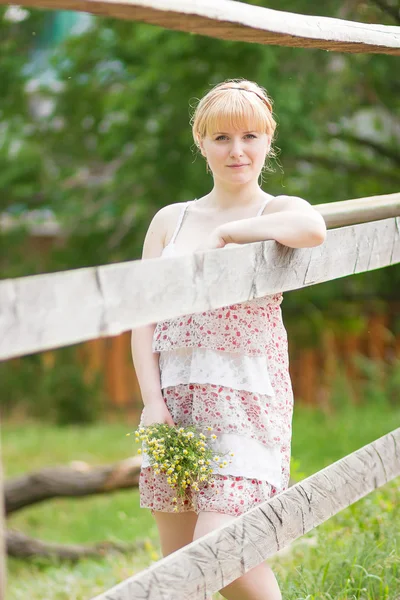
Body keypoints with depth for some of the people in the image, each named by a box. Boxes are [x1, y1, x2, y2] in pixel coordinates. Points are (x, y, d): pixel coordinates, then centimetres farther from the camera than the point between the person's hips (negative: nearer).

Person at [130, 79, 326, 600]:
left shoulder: (278, 211, 0)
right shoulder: (170, 220, 12)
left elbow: (312, 229, -26)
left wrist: (228, 232, -13)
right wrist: (152, 400, -5)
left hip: (245, 396, -4)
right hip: (173, 396, 4)